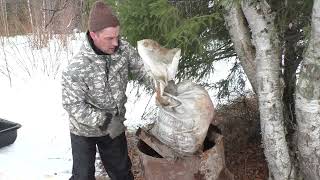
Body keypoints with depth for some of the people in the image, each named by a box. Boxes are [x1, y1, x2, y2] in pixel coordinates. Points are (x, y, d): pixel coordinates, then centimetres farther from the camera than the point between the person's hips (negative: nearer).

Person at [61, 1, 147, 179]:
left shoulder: (123, 48, -17)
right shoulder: (77, 68, -31)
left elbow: (142, 67, -5)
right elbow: (73, 105, -26)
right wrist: (104, 120, -31)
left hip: (114, 126, 4)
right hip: (85, 130, -4)